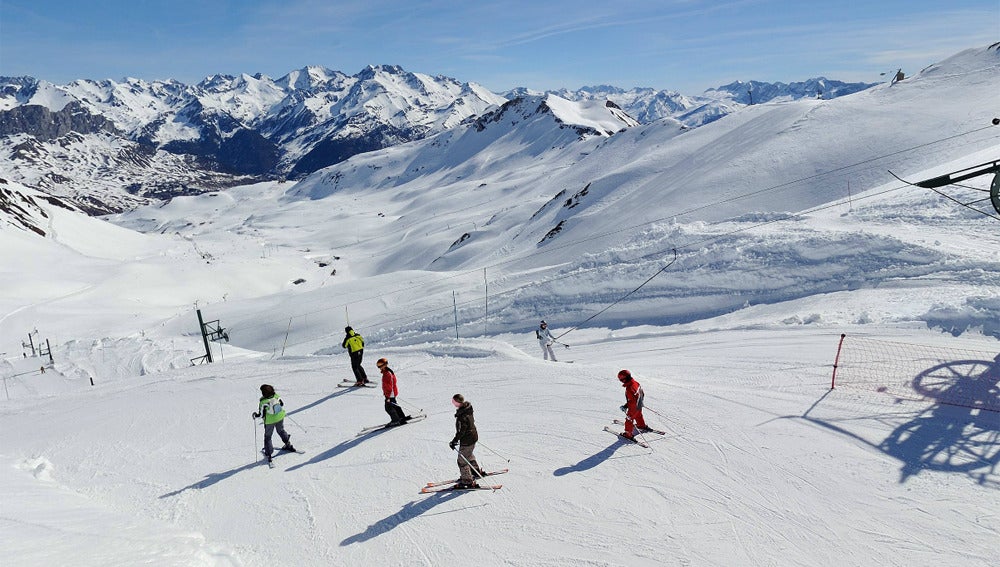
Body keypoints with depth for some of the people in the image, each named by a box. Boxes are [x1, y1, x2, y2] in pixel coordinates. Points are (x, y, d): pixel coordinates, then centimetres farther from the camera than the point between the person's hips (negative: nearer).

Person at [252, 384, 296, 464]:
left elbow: (262, 415, -18)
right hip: (280, 418, 4)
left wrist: (255, 415, 1)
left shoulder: (263, 402, -26)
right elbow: (282, 405, 1)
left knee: (268, 436, 14)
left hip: (269, 421, -4)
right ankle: (288, 444, 40)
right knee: (281, 430, 29)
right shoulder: (276, 396, -14)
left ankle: (268, 454, 16)